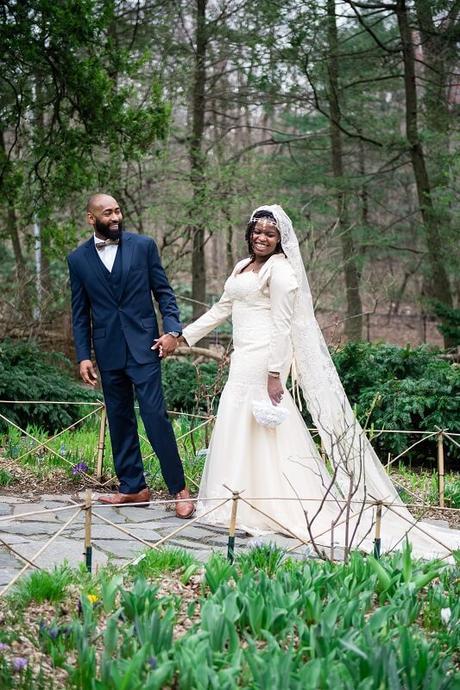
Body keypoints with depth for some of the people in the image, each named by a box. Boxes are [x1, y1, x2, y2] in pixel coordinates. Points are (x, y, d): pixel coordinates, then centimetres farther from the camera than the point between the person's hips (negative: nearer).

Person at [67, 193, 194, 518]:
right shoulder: (78, 259, 5)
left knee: (155, 415, -9)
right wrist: (83, 356, 3)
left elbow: (164, 291, 3)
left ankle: (179, 489, -2)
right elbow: (80, 312, 9)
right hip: (107, 351, 3)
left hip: (143, 345, -3)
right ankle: (132, 487, 19)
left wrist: (172, 329, -9)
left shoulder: (143, 245, 1)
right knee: (119, 419, 9)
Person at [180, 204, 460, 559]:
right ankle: (244, 504, 19)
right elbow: (222, 309, 23)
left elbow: (282, 325, -14)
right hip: (242, 361, 9)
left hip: (262, 360, -9)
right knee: (237, 431, 12)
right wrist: (184, 335, 20)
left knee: (261, 433, -7)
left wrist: (275, 374, -18)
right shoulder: (242, 267, 17)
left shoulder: (279, 269, -10)